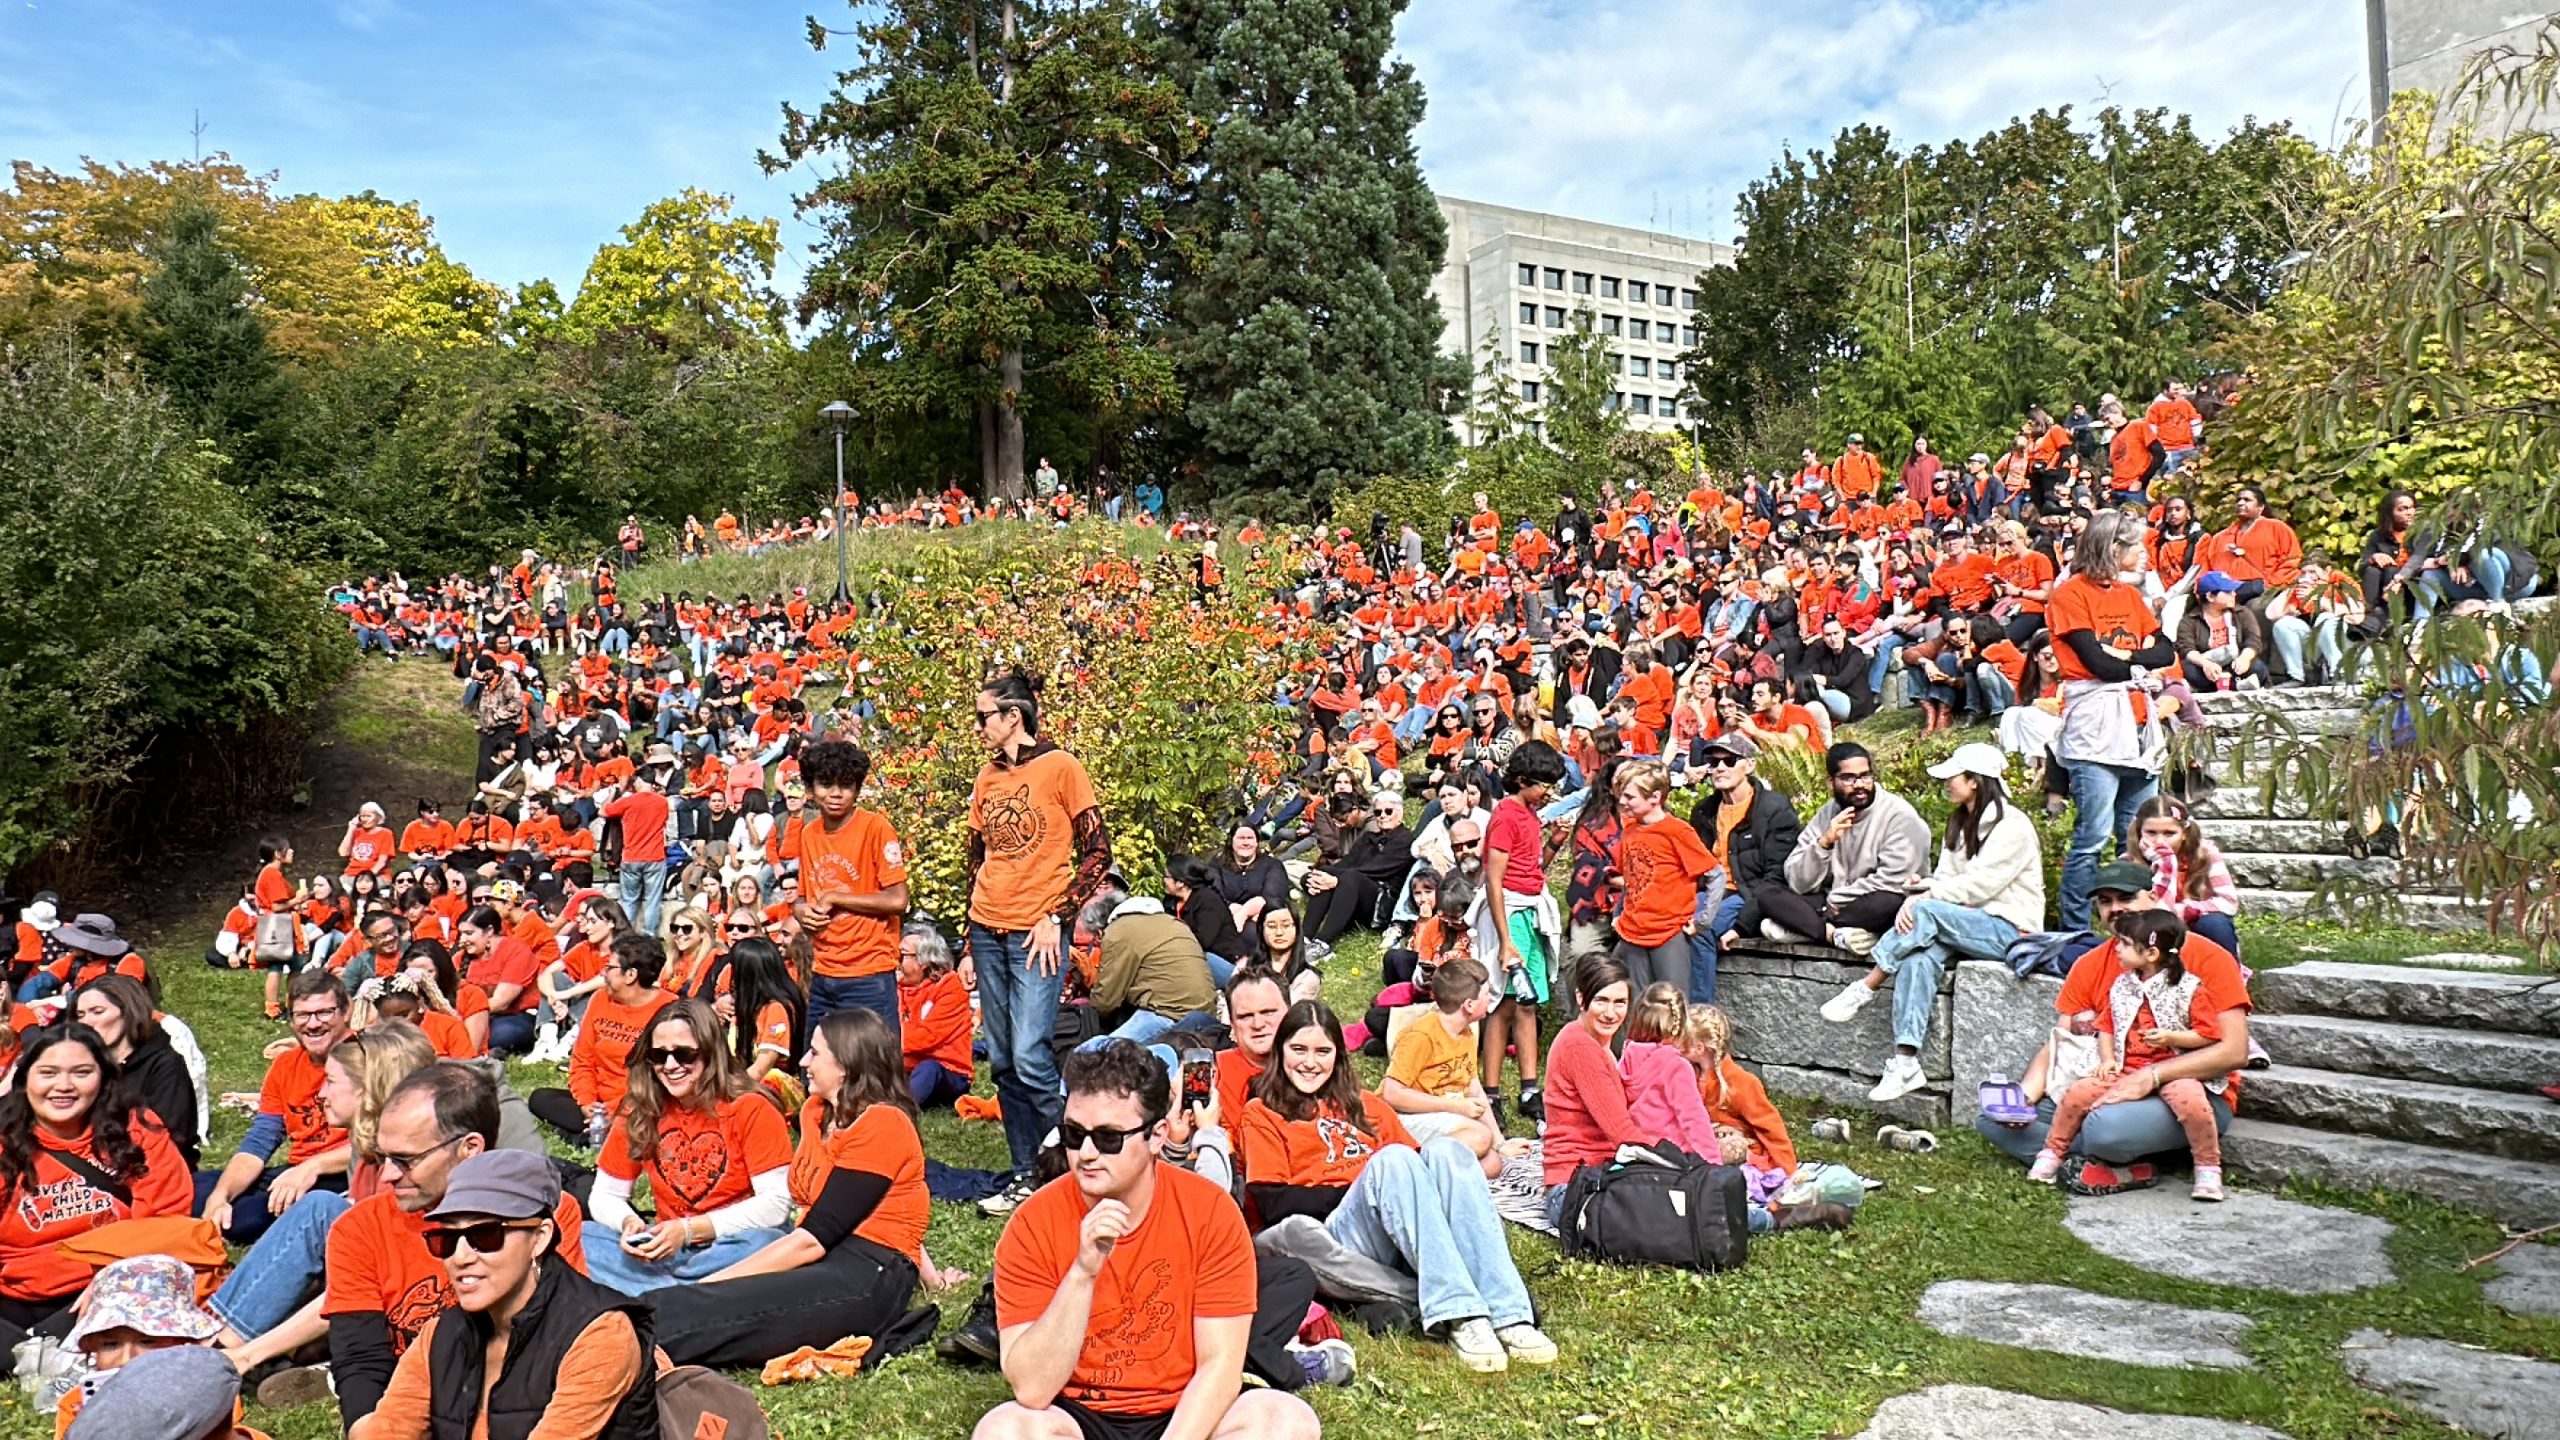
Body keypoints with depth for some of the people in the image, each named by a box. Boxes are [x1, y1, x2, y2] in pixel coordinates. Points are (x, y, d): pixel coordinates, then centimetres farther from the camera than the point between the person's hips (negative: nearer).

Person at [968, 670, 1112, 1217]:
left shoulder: (1060, 767, -6)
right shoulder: (987, 778, 12)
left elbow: (1097, 851, -7)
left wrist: (1057, 917, -13)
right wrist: (971, 940, 13)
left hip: (1037, 932, -6)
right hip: (988, 931, 6)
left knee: (1030, 1058, -11)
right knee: (1003, 1063, 8)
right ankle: (1025, 1175, 17)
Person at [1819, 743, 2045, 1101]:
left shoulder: (2012, 825, -8)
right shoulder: (1960, 824, 19)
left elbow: (1981, 884, -17)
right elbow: (1945, 878, 9)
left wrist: (1924, 899, -17)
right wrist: (1914, 899, -11)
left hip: (2008, 931, -6)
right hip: (1966, 925, 6)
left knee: (1928, 912, -31)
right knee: (1919, 958, -26)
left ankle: (1863, 990, -22)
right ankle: (1905, 1062, -35)